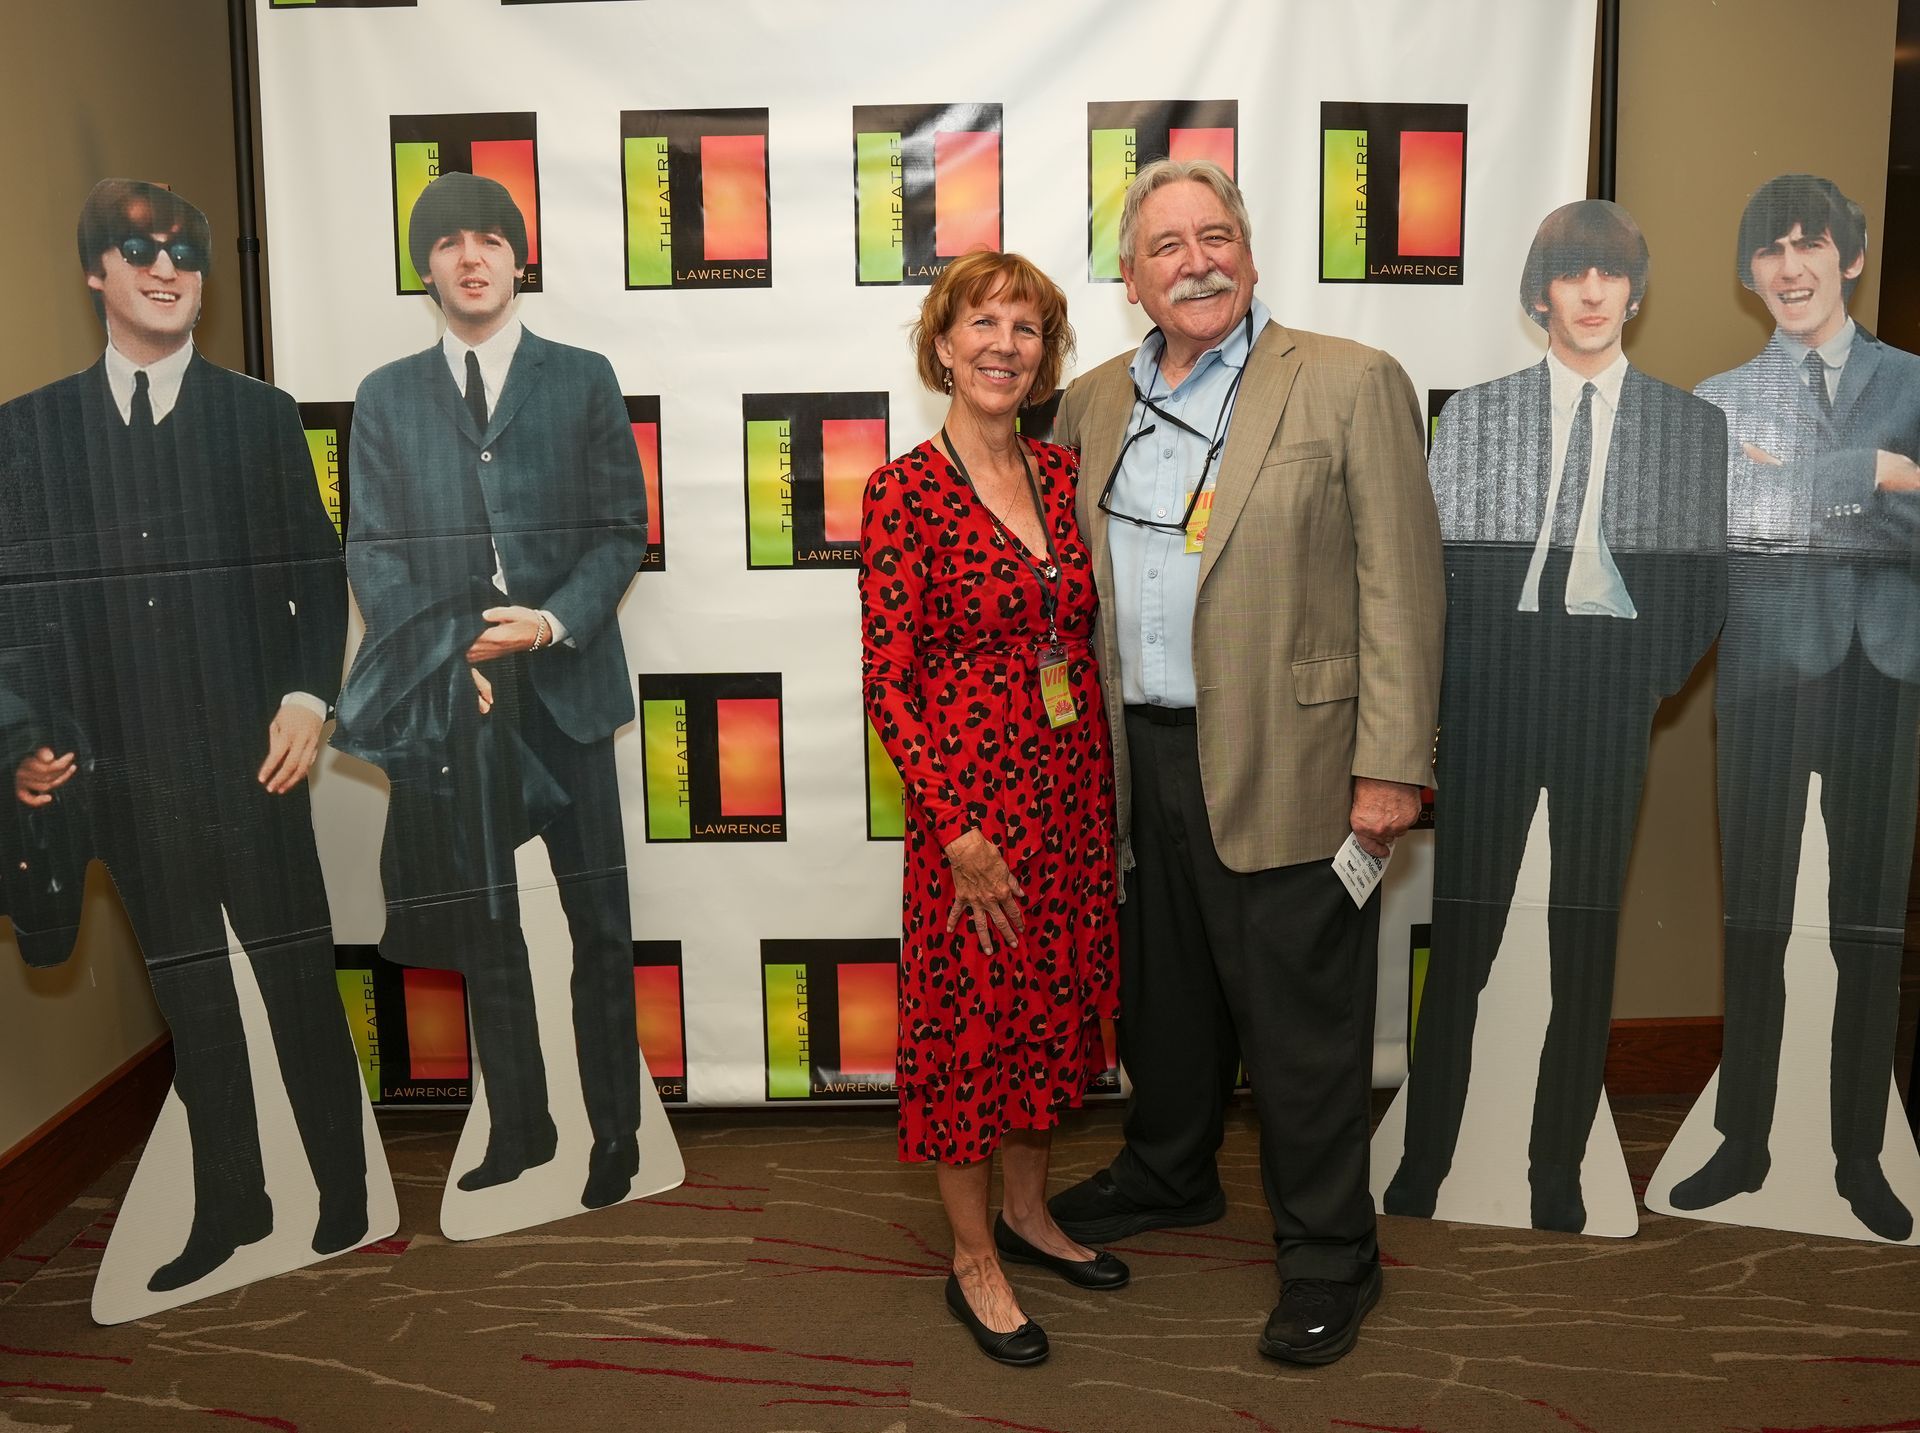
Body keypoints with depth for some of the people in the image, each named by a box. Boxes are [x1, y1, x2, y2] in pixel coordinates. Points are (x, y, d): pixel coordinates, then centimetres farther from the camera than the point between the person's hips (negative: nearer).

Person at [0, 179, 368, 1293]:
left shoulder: (262, 416, 6)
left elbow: (319, 572, 5)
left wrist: (309, 696, -7)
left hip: (249, 756, -2)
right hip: (125, 770, 2)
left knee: (301, 979, 4)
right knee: (189, 992, 12)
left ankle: (347, 1195, 18)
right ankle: (231, 1205, 26)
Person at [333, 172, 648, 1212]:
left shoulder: (583, 379, 8)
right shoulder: (387, 397, 13)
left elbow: (622, 529, 3)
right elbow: (370, 550, 8)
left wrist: (554, 622, -13)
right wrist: (447, 658, -6)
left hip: (565, 681, -1)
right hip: (448, 694, 2)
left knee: (600, 919, 2)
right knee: (481, 924, 8)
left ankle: (615, 1134, 13)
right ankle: (518, 1129, 20)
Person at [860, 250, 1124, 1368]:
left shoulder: (1063, 473, 6)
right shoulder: (905, 492, -11)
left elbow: (1083, 637, 12)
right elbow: (888, 680, -13)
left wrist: (1104, 788, 9)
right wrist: (958, 826, -16)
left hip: (1075, 788, 6)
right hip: (972, 793, -6)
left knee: (1058, 1003, 17)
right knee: (972, 1015, 7)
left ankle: (1030, 1212, 39)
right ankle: (975, 1258, 26)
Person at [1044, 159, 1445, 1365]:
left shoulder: (1351, 385, -6)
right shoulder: (1094, 404, 10)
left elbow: (1401, 585, -9)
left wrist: (1391, 768, -14)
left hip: (1285, 768, -5)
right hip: (1143, 761, 5)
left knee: (1303, 1027, 6)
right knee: (1166, 993, 21)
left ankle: (1330, 1257, 24)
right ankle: (1168, 1175, 44)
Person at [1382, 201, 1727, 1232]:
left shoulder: (1692, 426, 9)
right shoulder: (1475, 414, 9)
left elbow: (1706, 583, 9)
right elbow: (1432, 565, 5)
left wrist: (1652, 677, -1)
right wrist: (1444, 686, -2)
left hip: (1613, 711, 1)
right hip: (1491, 703, 0)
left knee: (1588, 948, 6)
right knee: (1460, 939, 1)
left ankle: (1558, 1174, 18)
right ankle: (1422, 1164, 12)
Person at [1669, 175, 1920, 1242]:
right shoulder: (1722, 399, 9)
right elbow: (1746, 515, -9)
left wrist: (1805, 483, -11)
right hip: (1768, 665, 0)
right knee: (1754, 918, 4)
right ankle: (1745, 1144, 16)